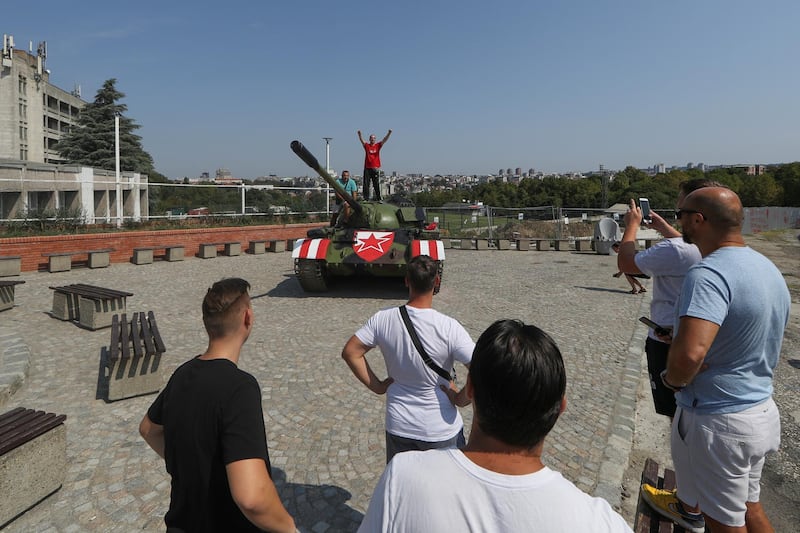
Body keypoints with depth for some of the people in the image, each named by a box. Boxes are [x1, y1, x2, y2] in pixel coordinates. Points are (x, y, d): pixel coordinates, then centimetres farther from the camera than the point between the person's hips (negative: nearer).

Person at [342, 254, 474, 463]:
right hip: (441, 431, -2)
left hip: (398, 428, 3)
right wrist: (460, 398, -10)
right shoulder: (448, 328, -24)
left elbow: (350, 352, -5)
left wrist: (376, 386, 1)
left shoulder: (383, 320, -14)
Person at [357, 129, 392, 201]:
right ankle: (366, 199, 4)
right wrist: (359, 134, -26)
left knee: (376, 185, 4)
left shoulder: (378, 145, 8)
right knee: (366, 184, 0)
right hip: (367, 168, 0)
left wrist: (389, 133, -15)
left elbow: (385, 140, -1)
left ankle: (378, 198, 8)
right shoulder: (366, 146, 7)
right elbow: (361, 140, -7)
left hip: (376, 168, 0)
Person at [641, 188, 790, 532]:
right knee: (747, 504, 26)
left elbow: (689, 353, -41)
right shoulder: (769, 268, 4)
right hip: (762, 411, 9)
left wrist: (672, 378, -19)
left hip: (718, 419, -9)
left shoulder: (709, 274, -28)